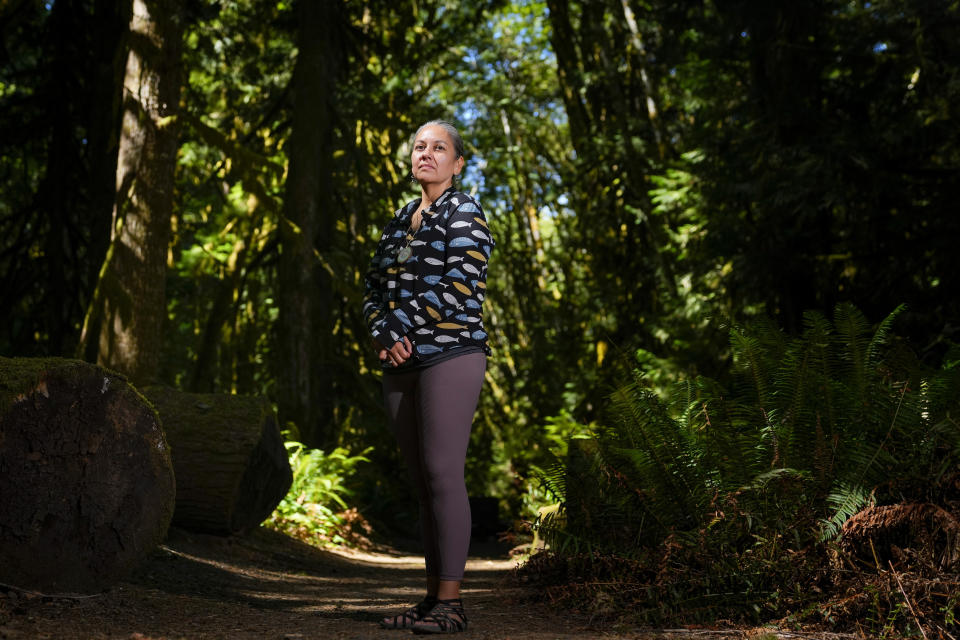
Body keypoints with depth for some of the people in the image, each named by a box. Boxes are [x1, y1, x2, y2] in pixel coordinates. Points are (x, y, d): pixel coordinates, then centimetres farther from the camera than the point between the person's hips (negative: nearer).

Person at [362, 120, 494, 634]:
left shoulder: (464, 214, -1)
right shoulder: (400, 219, 19)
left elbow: (459, 287, -14)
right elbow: (374, 285, 18)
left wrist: (399, 329, -11)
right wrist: (382, 333, -2)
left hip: (450, 354, -7)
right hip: (402, 363, 7)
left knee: (442, 474, -11)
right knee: (421, 478, 7)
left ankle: (450, 602, -8)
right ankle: (432, 596, 12)